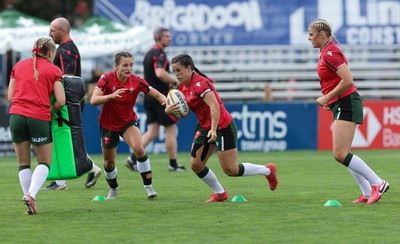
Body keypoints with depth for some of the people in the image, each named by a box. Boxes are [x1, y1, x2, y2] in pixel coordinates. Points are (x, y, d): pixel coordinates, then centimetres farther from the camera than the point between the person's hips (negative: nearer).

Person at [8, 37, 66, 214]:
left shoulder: (19, 65, 13)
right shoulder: (53, 70, 4)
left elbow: (10, 96, 10)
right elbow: (60, 101, -2)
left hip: (16, 115, 3)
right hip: (40, 118, -3)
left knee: (23, 164, 12)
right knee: (44, 162, 11)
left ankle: (30, 205, 6)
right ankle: (31, 194, -13)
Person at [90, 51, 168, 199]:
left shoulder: (136, 82, -14)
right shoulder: (107, 79, -20)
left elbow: (157, 95, -7)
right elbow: (93, 100, -29)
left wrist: (166, 101, -30)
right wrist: (111, 96, -46)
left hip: (129, 122, 0)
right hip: (109, 124, 0)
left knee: (138, 149, -27)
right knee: (109, 163, 9)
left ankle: (148, 186, -17)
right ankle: (113, 189, 39)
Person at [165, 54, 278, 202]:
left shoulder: (200, 83, -22)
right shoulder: (182, 88, 4)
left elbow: (214, 106, -32)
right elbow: (182, 111, 8)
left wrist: (214, 129, -40)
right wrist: (168, 110, -15)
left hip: (223, 127, -9)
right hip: (204, 127, 9)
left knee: (231, 170, -5)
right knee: (196, 165, 0)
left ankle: (268, 170, 16)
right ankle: (220, 193, 19)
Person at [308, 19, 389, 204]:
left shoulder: (330, 53, -15)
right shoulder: (326, 52, 15)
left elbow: (347, 80, -24)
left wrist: (327, 98, -16)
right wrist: (329, 99, 16)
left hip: (346, 104, -10)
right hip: (340, 106, 10)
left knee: (340, 154, -14)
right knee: (343, 155, 9)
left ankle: (377, 183, -9)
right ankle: (367, 193, 9)